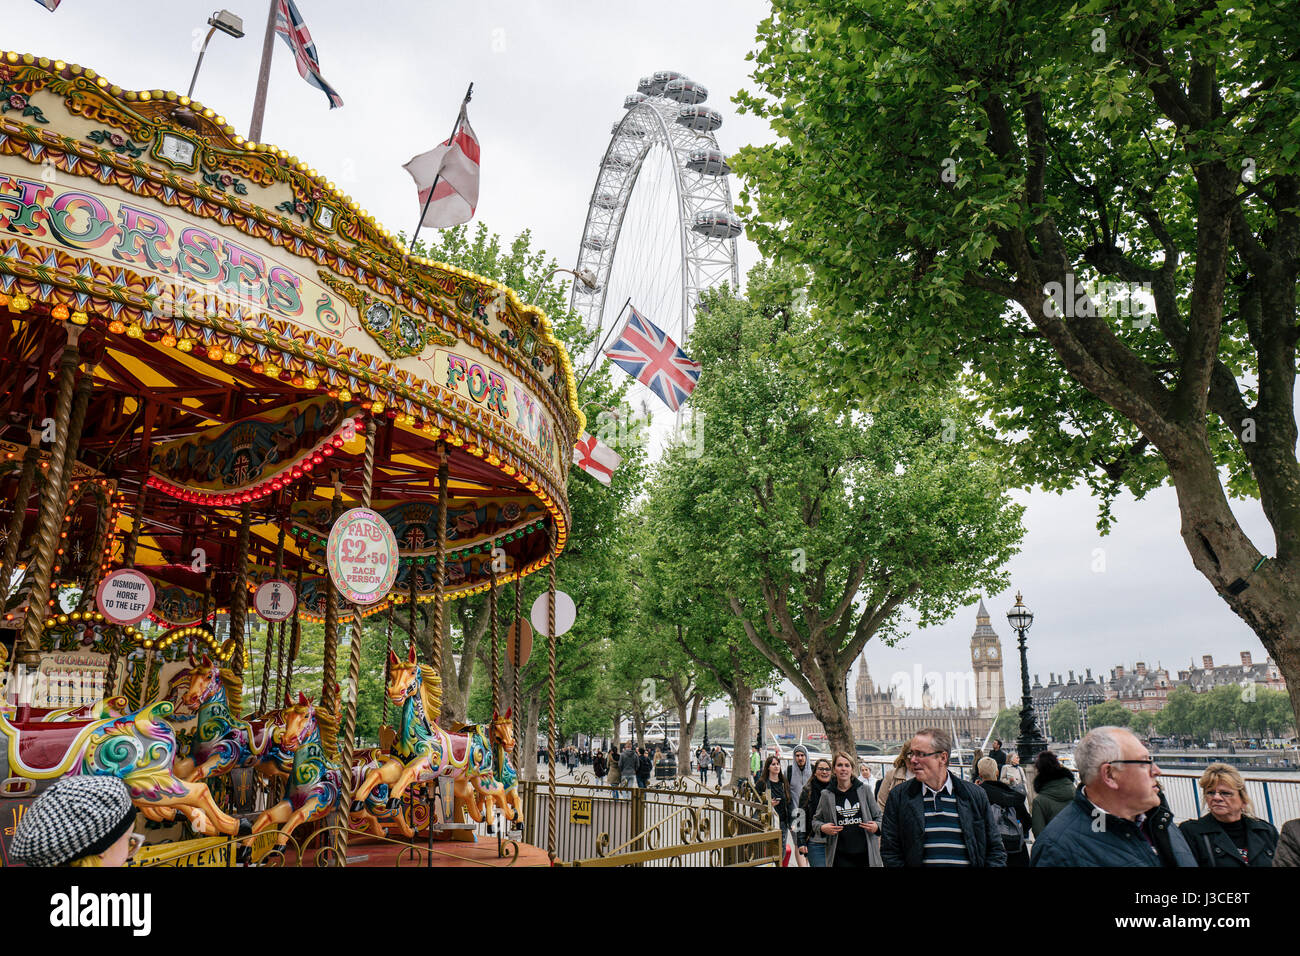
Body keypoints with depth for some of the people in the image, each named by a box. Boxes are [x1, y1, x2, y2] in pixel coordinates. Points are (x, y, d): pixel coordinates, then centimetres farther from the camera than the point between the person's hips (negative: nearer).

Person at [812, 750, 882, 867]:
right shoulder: (826, 795, 5)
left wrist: (876, 826, -7)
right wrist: (822, 828, -7)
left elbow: (878, 816, 14)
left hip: (866, 854, 1)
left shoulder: (864, 790, 6)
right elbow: (816, 820, 15)